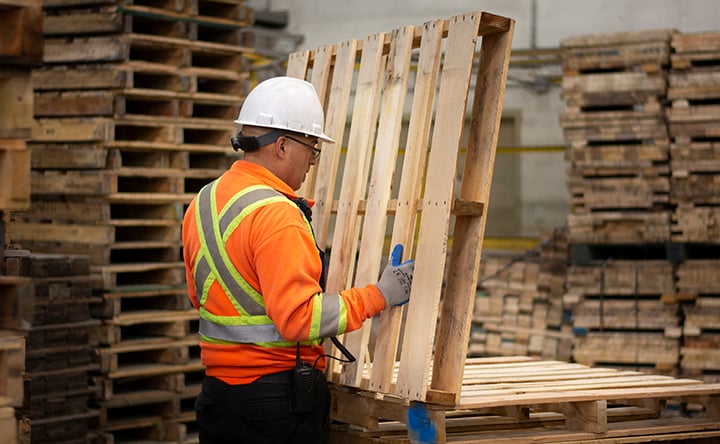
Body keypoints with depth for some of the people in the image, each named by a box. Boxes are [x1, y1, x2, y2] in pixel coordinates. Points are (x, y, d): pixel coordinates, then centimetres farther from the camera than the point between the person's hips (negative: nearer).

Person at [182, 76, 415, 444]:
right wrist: (378, 296, -17)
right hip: (279, 397, -8)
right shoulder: (277, 214, -20)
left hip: (218, 387, 8)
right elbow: (298, 319, -24)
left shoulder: (202, 203, 9)